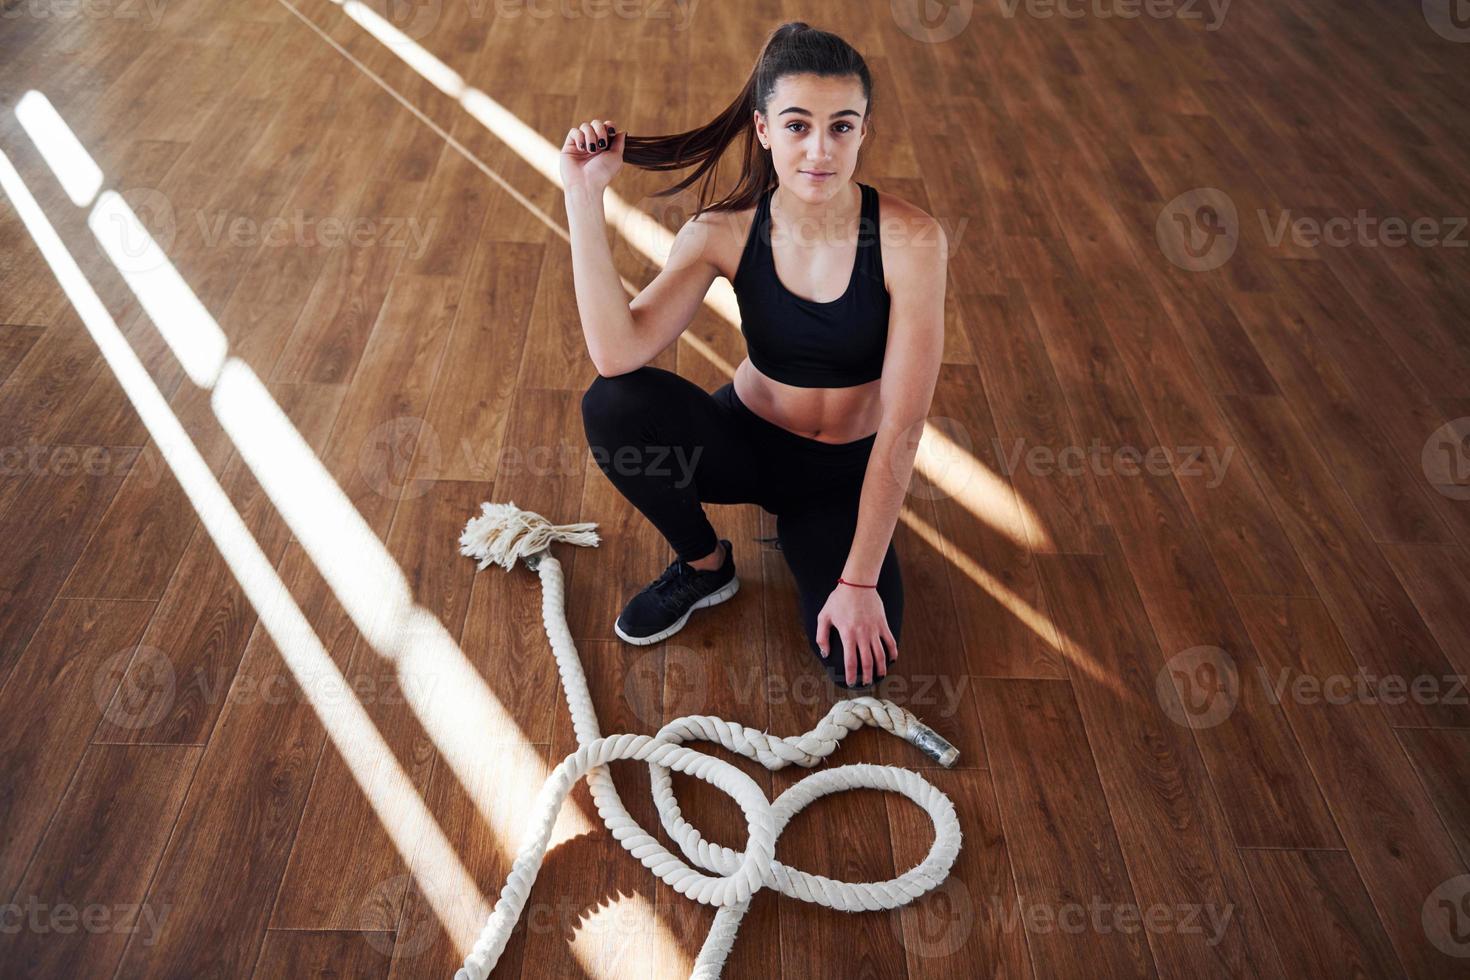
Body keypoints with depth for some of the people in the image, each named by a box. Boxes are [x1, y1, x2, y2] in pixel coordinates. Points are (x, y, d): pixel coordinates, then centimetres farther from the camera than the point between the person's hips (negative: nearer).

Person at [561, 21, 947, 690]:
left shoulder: (911, 240, -23)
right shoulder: (725, 232, -15)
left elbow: (902, 424, -22)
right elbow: (617, 352, -29)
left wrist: (860, 580, -22)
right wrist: (584, 195, -31)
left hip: (844, 472, -1)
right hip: (747, 441, 2)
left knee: (857, 660, -24)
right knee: (613, 405, -29)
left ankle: (800, 531, 11)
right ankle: (705, 564, 1)